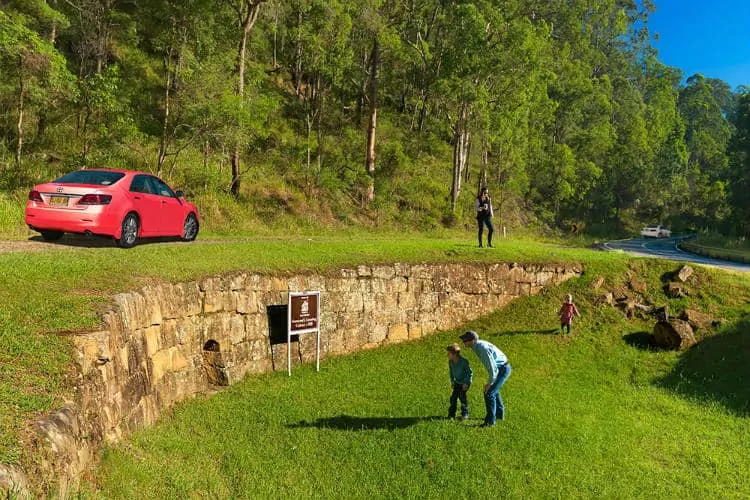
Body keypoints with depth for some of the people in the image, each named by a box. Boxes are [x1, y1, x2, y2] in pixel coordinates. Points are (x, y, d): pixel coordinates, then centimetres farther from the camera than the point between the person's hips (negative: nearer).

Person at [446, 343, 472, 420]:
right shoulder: (450, 361, -10)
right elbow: (451, 371, 8)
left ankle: (465, 413, 1)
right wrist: (452, 381, 3)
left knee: (462, 395, -15)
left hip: (465, 382, -5)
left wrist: (465, 383, -20)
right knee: (453, 397, -2)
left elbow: (469, 372, -18)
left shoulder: (464, 361, -27)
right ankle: (452, 414, 8)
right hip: (457, 382, 5)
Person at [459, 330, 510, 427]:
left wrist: (490, 383, -22)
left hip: (503, 369, -10)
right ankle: (499, 414, 42)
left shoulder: (482, 348, -30)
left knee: (489, 393, -12)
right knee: (493, 390, 25)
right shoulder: (478, 346, 1)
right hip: (500, 368, 10)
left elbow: (492, 366, -30)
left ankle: (490, 421, -4)